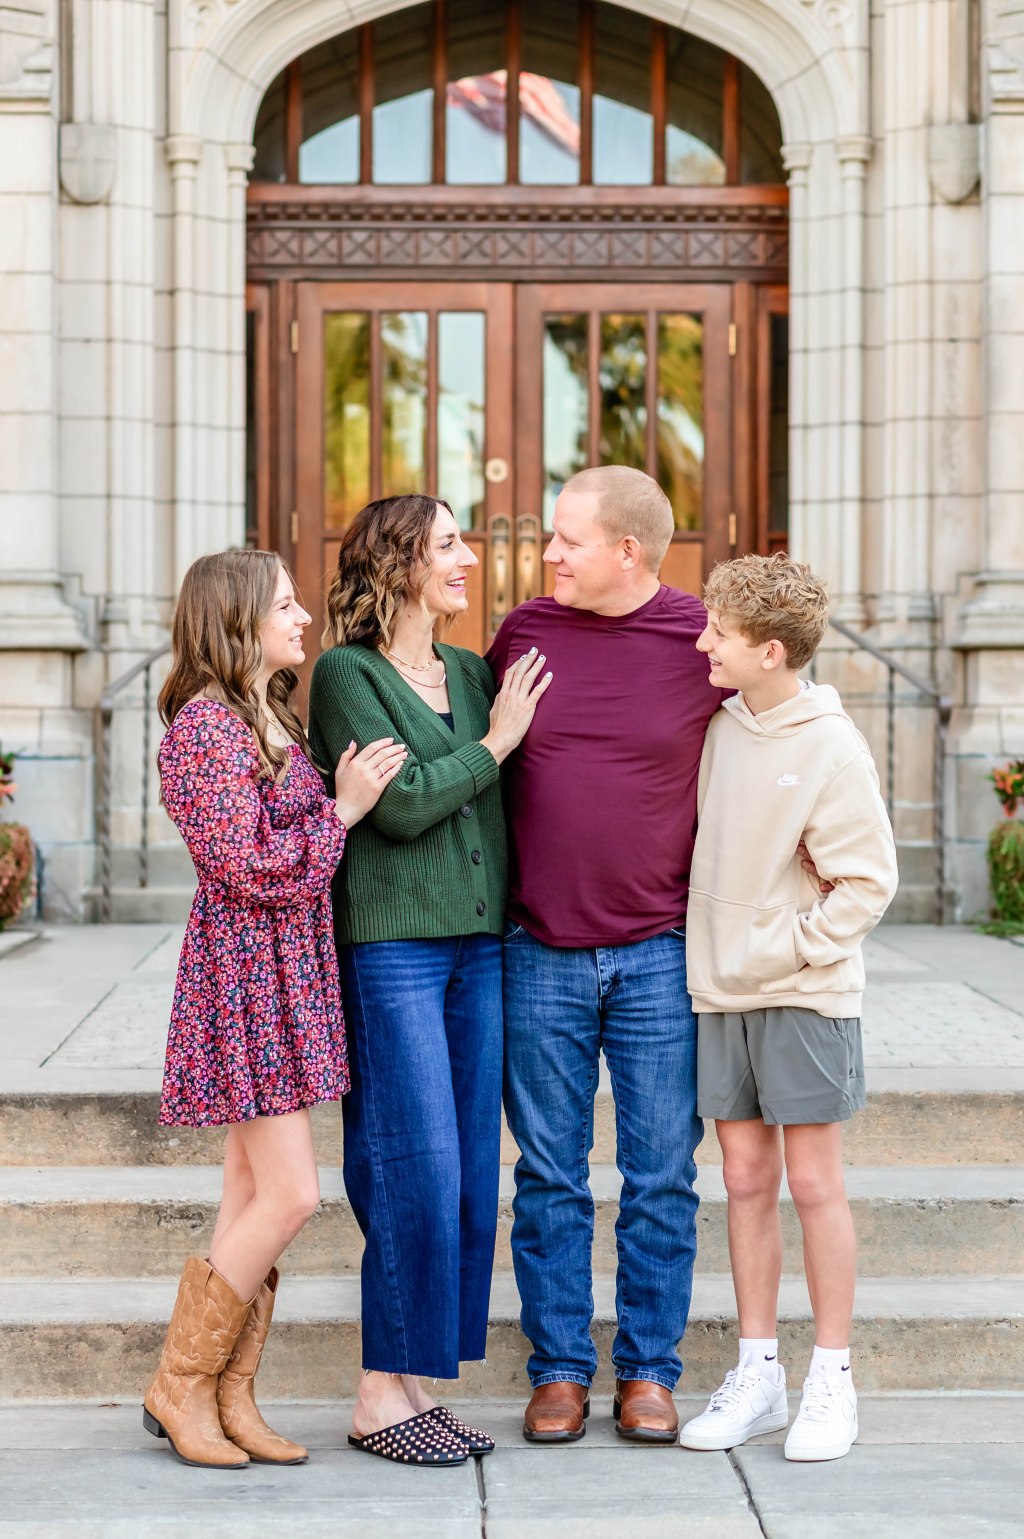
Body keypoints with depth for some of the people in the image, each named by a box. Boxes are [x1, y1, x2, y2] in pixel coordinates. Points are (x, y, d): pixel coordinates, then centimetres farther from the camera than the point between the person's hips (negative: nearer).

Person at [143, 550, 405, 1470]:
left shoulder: (275, 720, 15)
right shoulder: (206, 726, -14)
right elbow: (251, 867, -18)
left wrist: (350, 799, 7)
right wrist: (342, 810, -13)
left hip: (289, 971, 9)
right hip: (244, 970, -9)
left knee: (254, 1197, 9)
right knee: (290, 1196, -9)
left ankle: (230, 1398, 15)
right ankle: (179, 1388, 4)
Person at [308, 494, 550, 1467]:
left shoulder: (470, 671, 16)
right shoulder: (346, 673, -4)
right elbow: (402, 803, -13)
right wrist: (493, 744, -5)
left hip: (477, 945, 7)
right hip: (389, 947, -7)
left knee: (468, 1174, 6)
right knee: (415, 1170, -8)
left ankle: (415, 1385, 15)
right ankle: (380, 1398, 2)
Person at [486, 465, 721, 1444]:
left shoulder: (705, 642, -3)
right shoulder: (524, 632, 3)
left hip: (661, 955, -1)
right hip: (540, 954, 2)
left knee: (661, 1180, 5)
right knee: (550, 1179, 7)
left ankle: (648, 1372, 17)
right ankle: (558, 1371, 17)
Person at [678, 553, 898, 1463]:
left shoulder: (832, 748, -13)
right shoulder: (719, 727, 4)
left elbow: (868, 881, -11)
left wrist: (791, 947, -13)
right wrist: (714, 951, 6)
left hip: (805, 994, -5)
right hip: (721, 991, 5)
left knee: (813, 1182, 0)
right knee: (746, 1180, 9)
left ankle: (832, 1381, 11)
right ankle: (757, 1374, 18)